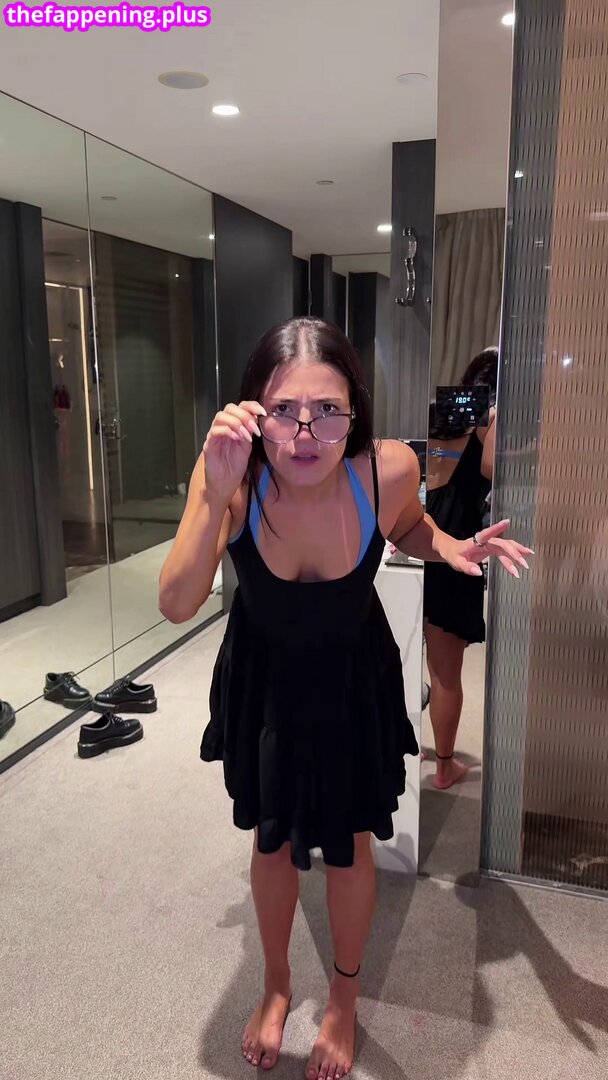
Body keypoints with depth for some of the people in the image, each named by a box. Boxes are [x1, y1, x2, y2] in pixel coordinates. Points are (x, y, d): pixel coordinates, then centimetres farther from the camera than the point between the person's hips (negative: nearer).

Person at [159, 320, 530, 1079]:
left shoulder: (388, 470, -28)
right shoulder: (231, 476, -30)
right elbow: (176, 605, -36)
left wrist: (452, 548, -24)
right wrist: (216, 495, -48)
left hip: (353, 679, 0)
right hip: (264, 677, 0)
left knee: (348, 842, 16)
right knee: (272, 839, 19)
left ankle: (343, 1000, 47)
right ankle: (276, 984, 50)